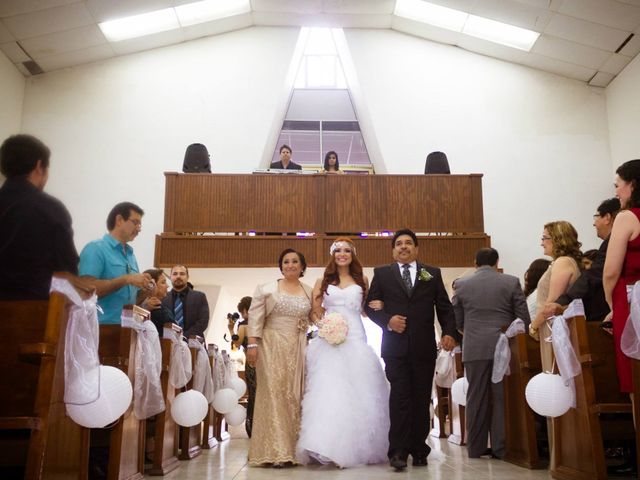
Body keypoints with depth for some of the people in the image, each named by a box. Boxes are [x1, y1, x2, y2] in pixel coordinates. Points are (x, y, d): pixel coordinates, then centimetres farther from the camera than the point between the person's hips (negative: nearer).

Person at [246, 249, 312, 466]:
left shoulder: (310, 292, 12)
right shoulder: (266, 289, 3)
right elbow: (255, 318, -3)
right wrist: (252, 344, -11)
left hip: (298, 350, 3)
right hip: (272, 347, -3)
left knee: (295, 395, 4)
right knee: (274, 393, -5)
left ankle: (294, 450, 11)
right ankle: (276, 451, -3)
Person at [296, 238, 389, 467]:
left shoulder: (362, 281, 13)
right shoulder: (323, 282, 13)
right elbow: (314, 312, 11)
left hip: (355, 340, 0)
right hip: (328, 341, 0)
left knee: (356, 394, -3)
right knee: (328, 391, -8)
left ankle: (355, 447, 4)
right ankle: (327, 446, -4)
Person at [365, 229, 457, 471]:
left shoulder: (432, 274, 12)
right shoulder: (382, 273, 9)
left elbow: (444, 307, 7)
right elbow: (370, 305, 4)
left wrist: (449, 332, -7)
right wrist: (387, 321, -13)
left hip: (424, 347, 2)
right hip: (396, 346, -2)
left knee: (422, 399, 7)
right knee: (400, 396, -7)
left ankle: (419, 450, 17)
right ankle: (398, 451, -3)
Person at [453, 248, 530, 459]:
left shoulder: (462, 284, 3)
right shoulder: (511, 282, 1)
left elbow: (457, 321, 8)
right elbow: (524, 317, 0)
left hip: (474, 348, 1)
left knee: (476, 397, 8)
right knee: (502, 397, 6)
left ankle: (476, 448, 14)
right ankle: (501, 447, 10)